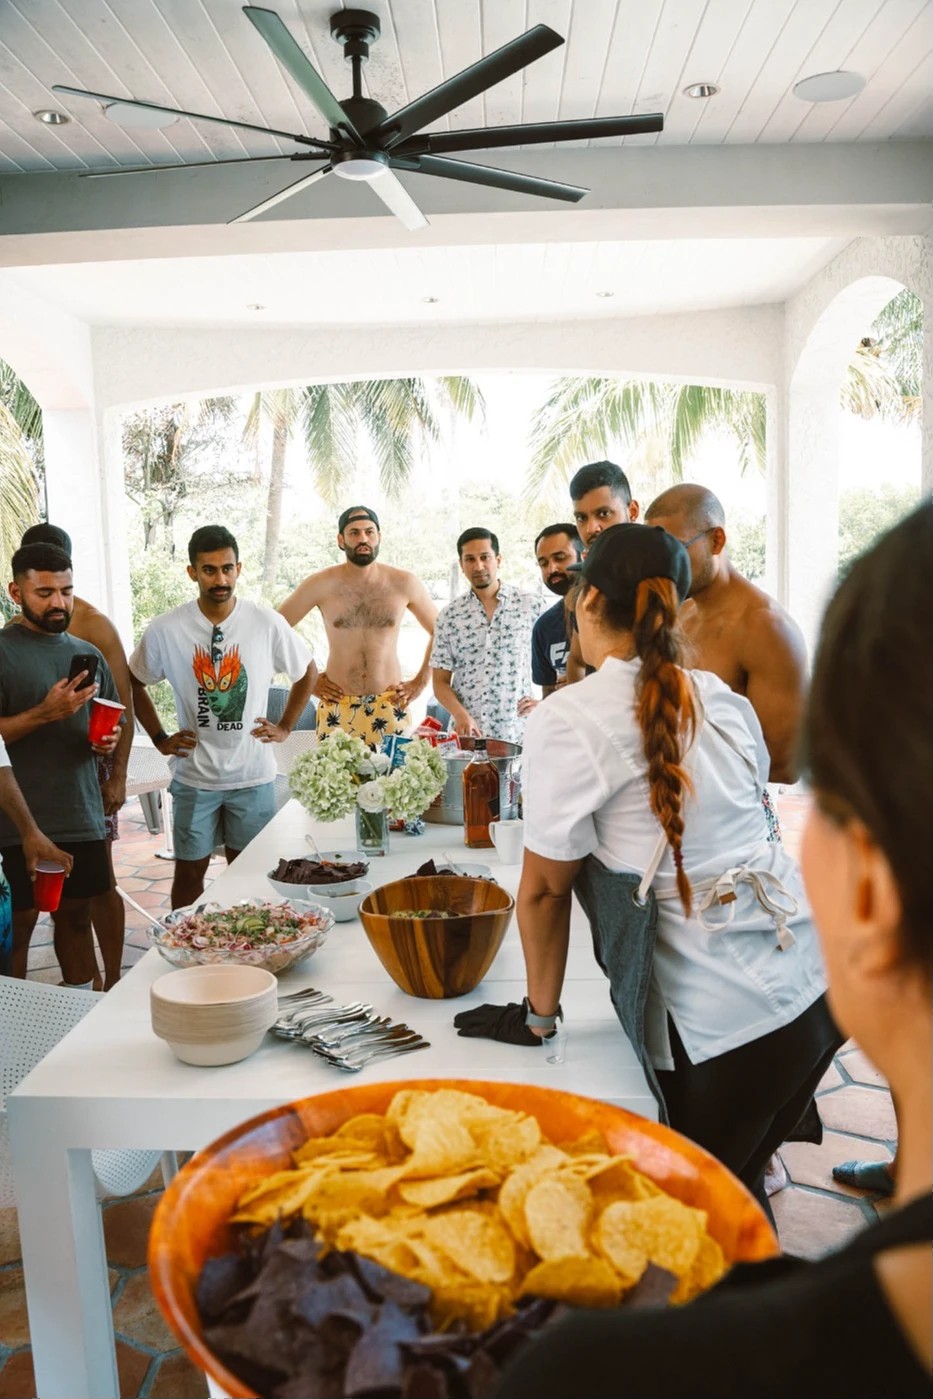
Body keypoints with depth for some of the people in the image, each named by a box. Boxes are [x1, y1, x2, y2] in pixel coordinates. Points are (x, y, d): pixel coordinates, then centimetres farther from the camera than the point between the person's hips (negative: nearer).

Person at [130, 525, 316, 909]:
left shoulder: (267, 623, -8)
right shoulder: (165, 630, -8)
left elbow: (308, 673, 8)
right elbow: (135, 683, 9)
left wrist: (285, 727, 3)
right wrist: (159, 739, 3)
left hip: (253, 775, 0)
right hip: (194, 776, 0)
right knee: (189, 870, 10)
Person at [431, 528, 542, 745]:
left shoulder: (530, 606, 0)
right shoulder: (449, 616, 5)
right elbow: (441, 682, 6)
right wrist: (459, 713, -12)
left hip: (519, 734, -1)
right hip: (467, 735, 1)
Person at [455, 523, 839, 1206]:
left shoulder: (570, 719, -14)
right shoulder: (720, 696, 5)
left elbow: (545, 889, -9)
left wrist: (538, 1014, 4)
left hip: (722, 1016, -7)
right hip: (818, 975, 7)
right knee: (736, 1182, 26)